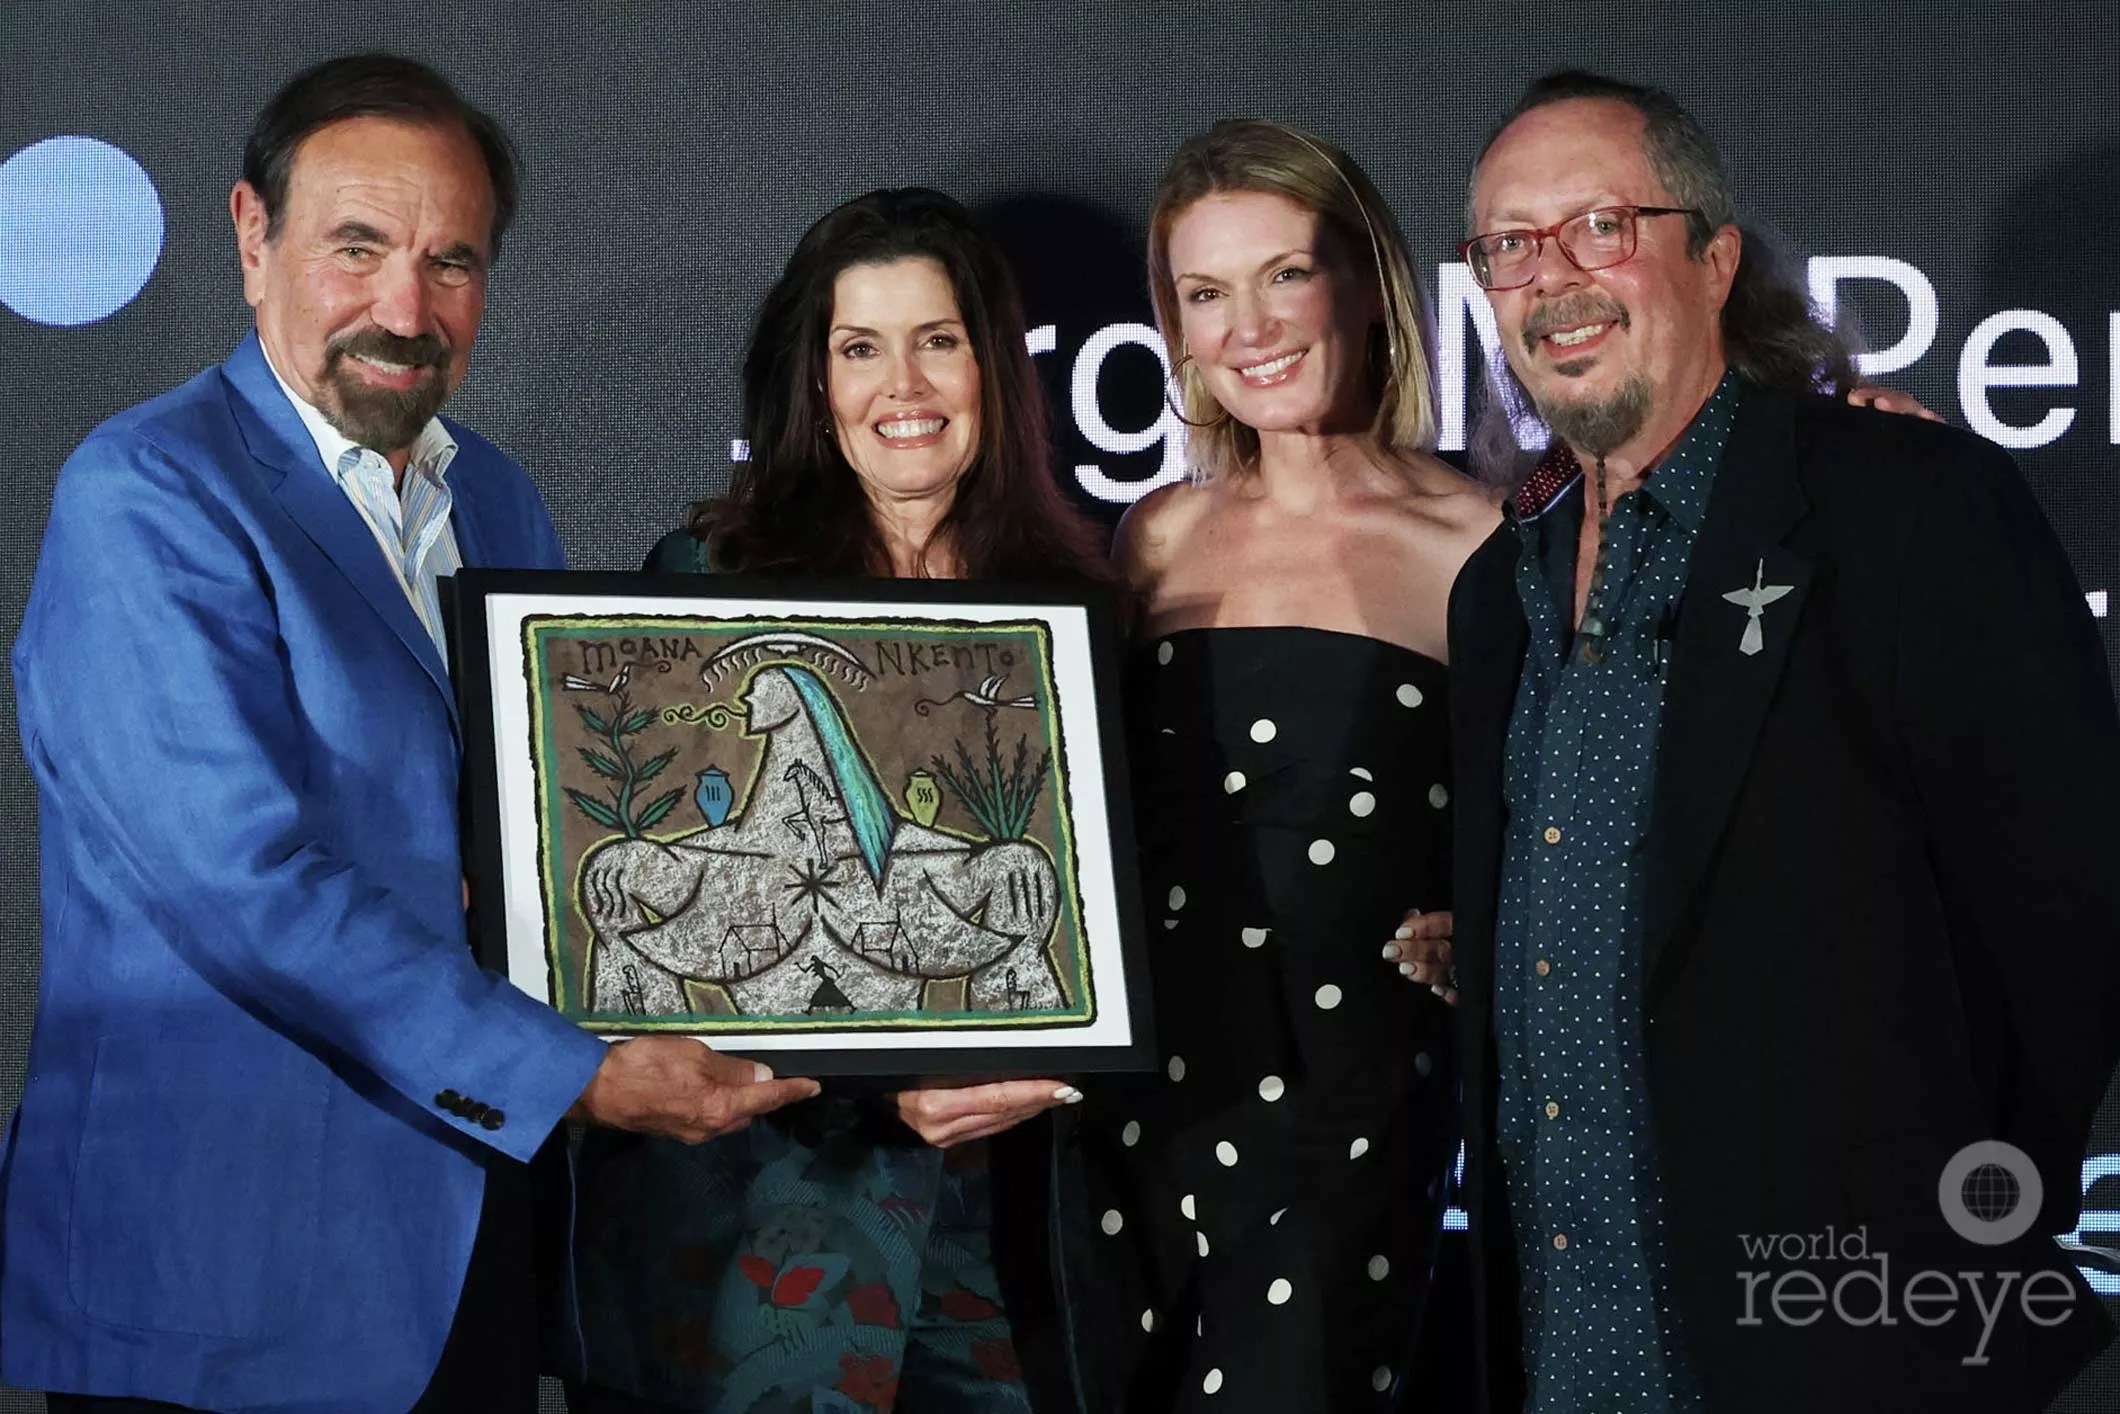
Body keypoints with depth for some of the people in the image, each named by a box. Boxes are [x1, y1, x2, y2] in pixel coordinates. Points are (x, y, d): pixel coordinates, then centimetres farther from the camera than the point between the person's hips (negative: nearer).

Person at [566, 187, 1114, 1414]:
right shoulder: (715, 577, -2)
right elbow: (665, 898, -5)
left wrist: (1048, 1064, -5)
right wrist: (871, 1087, -14)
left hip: (991, 1188, 3)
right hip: (766, 1167, -3)